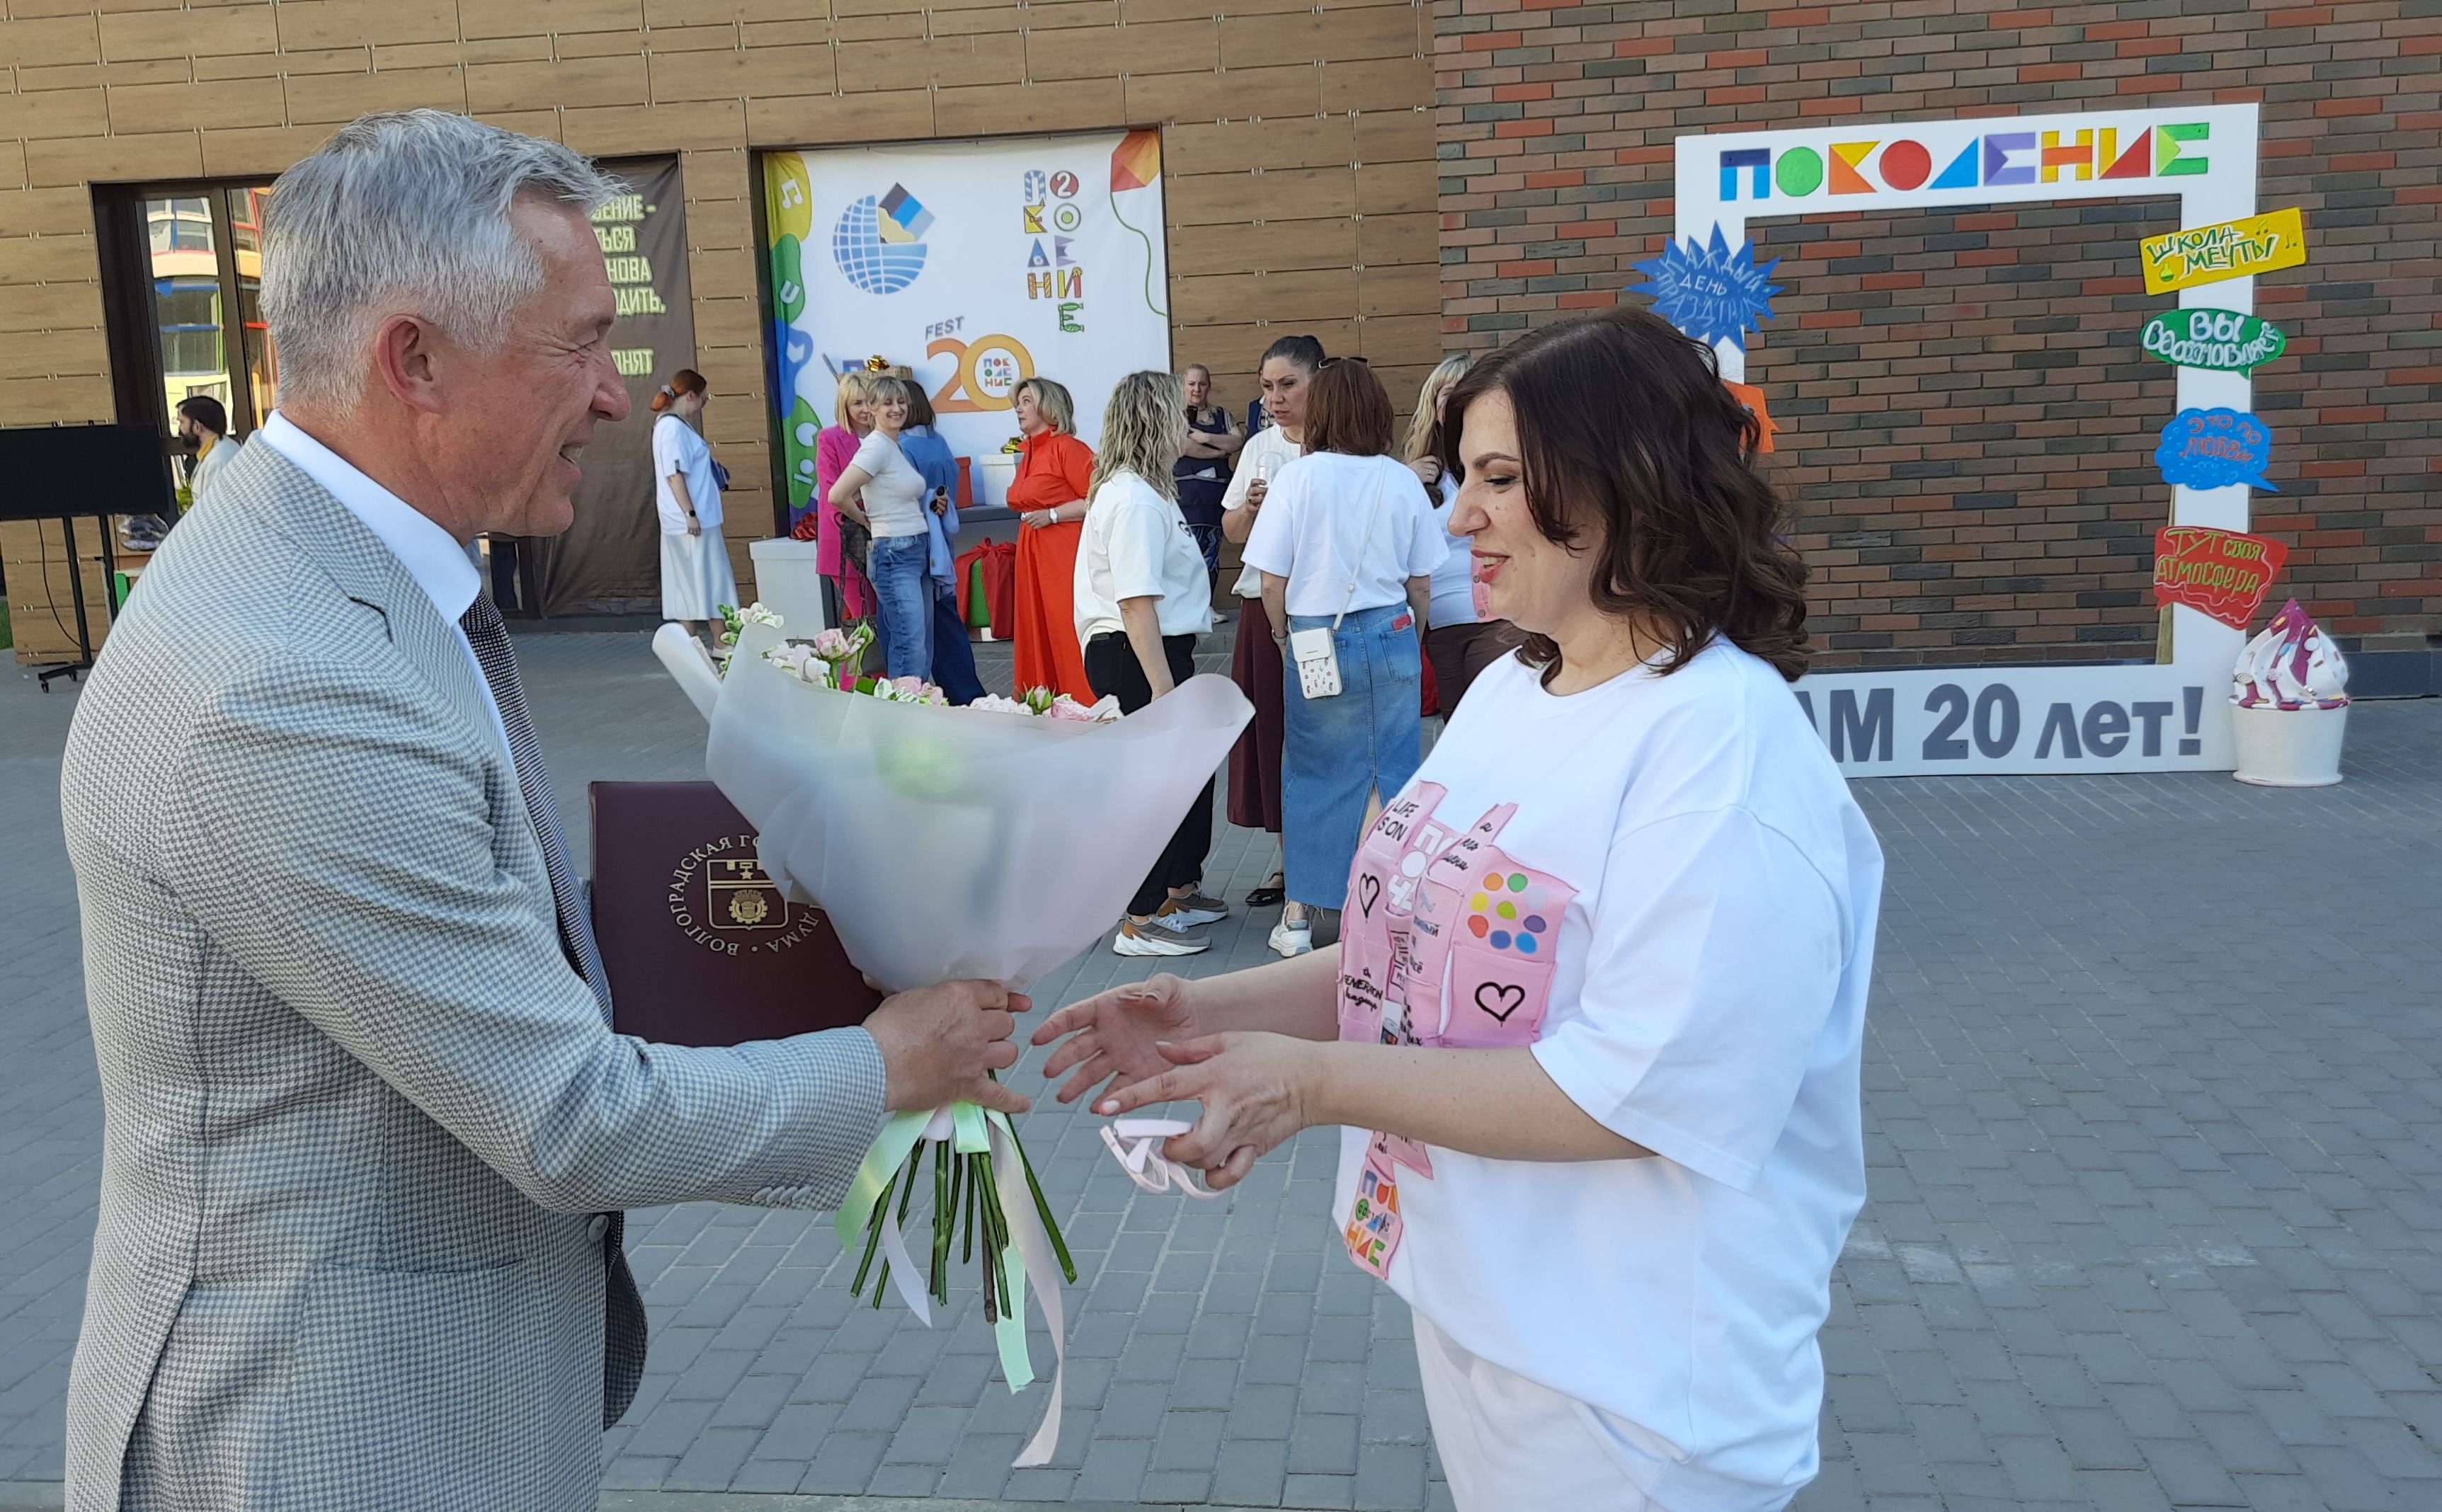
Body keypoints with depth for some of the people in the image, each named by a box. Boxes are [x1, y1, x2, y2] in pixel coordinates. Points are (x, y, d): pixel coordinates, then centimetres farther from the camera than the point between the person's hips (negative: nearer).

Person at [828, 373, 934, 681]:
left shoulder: (899, 446, 14)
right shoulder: (877, 446, -12)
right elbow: (838, 495, -19)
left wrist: (933, 503, 13)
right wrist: (867, 522, -3)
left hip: (918, 551, 9)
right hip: (894, 555, -9)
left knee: (924, 644, 8)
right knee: (911, 647, -14)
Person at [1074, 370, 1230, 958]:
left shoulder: (1142, 491, 15)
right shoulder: (1135, 500, -19)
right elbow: (1136, 601, -26)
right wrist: (1161, 686, -27)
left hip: (1160, 650, 11)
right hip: (1137, 657, -11)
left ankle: (1179, 892, 35)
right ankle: (1140, 924, 8)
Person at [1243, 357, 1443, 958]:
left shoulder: (1297, 478, -9)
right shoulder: (1401, 481, -3)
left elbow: (1272, 580, -7)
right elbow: (1420, 582, 3)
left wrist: (1284, 636, 10)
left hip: (1317, 641, -1)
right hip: (1390, 637, 1)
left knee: (1313, 774, 10)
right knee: (1390, 772, 10)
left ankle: (1300, 914, 18)